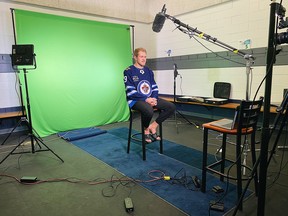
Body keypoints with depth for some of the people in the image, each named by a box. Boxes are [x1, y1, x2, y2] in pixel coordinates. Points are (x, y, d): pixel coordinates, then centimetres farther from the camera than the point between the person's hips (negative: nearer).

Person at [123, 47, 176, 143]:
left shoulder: (149, 71, 14)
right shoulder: (129, 71, -6)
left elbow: (154, 88, 12)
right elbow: (130, 92, -13)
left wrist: (154, 98, -8)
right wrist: (146, 99, -18)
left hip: (151, 99, 7)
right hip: (136, 100, -6)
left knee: (171, 107, -9)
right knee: (149, 111, -38)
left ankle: (153, 126, 3)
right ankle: (146, 130, -5)